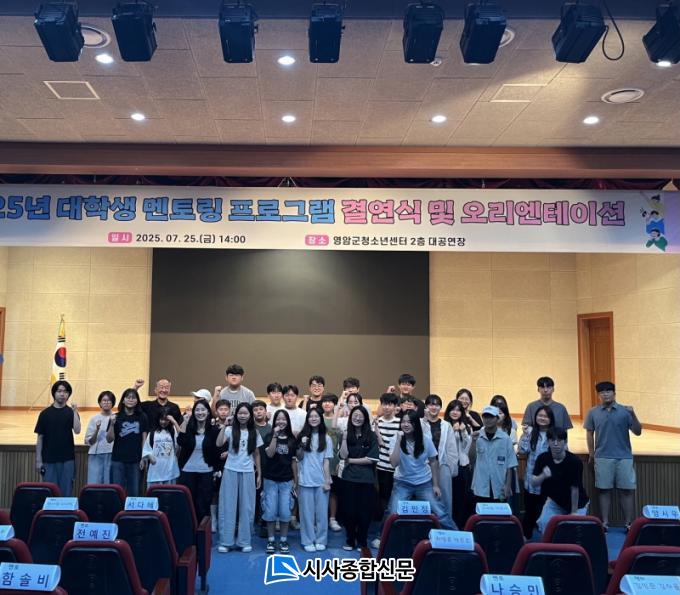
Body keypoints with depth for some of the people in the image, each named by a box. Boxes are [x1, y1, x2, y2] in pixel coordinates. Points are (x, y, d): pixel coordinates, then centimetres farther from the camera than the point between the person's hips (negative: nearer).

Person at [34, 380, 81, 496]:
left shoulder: (71, 412, 3)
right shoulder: (45, 413, 3)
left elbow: (77, 431, -12)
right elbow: (40, 438, 3)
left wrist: (75, 412, -20)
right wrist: (38, 460, -1)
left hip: (67, 459, 0)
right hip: (49, 460, 0)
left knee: (66, 492, 4)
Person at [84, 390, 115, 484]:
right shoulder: (94, 419, 5)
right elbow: (89, 441, 4)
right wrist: (97, 430, -13)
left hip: (112, 455, 0)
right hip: (96, 455, 0)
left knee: (109, 484, 1)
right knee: (94, 484, -1)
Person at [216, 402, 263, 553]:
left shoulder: (254, 433, 5)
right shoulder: (230, 430, -3)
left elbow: (256, 454, 10)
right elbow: (219, 444, -19)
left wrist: (259, 474, 8)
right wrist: (223, 426, -22)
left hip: (248, 473, 2)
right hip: (231, 471, -2)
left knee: (247, 507, 7)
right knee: (227, 506, 2)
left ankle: (244, 541, 18)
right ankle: (225, 541, 12)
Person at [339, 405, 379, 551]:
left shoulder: (371, 436, -2)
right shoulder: (347, 435, 4)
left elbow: (372, 459, -9)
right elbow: (343, 455, -6)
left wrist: (351, 460, -6)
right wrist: (344, 438, -14)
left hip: (366, 480, -1)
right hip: (349, 479, 1)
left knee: (364, 512, 5)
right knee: (349, 511, 6)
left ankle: (362, 542, 21)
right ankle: (350, 540, 22)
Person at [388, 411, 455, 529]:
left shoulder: (426, 440, -9)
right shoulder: (396, 439, -12)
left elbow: (433, 462, 3)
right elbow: (394, 463, -24)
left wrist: (436, 485, 1)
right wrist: (399, 441, -29)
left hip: (424, 483, 1)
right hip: (403, 483, -1)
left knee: (441, 514, -2)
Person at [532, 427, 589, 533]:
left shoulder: (574, 461, -24)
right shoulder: (543, 458, -15)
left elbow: (574, 488, -19)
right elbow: (533, 483, -17)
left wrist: (574, 512, -14)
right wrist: (543, 476, -38)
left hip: (577, 503, -2)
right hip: (554, 501, 2)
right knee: (544, 522, -14)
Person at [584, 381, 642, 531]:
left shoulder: (625, 411, -1)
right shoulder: (593, 413, 2)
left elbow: (638, 432, -3)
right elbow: (589, 433, 9)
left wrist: (633, 415, -17)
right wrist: (591, 454, 8)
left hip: (624, 457, 0)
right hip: (602, 458, 0)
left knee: (627, 490, 2)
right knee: (604, 490, 5)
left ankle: (628, 523, 10)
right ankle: (605, 522, 12)